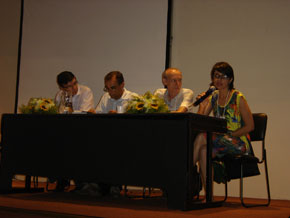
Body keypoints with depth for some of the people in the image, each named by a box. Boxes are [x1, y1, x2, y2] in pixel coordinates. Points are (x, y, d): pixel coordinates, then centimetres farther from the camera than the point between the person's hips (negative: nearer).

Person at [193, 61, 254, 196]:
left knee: (201, 138, -29)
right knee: (203, 150, -30)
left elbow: (250, 126, -8)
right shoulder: (213, 97, 11)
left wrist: (229, 136, -16)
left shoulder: (238, 98, -6)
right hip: (220, 142, 5)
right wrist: (202, 105, -10)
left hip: (238, 143, -5)